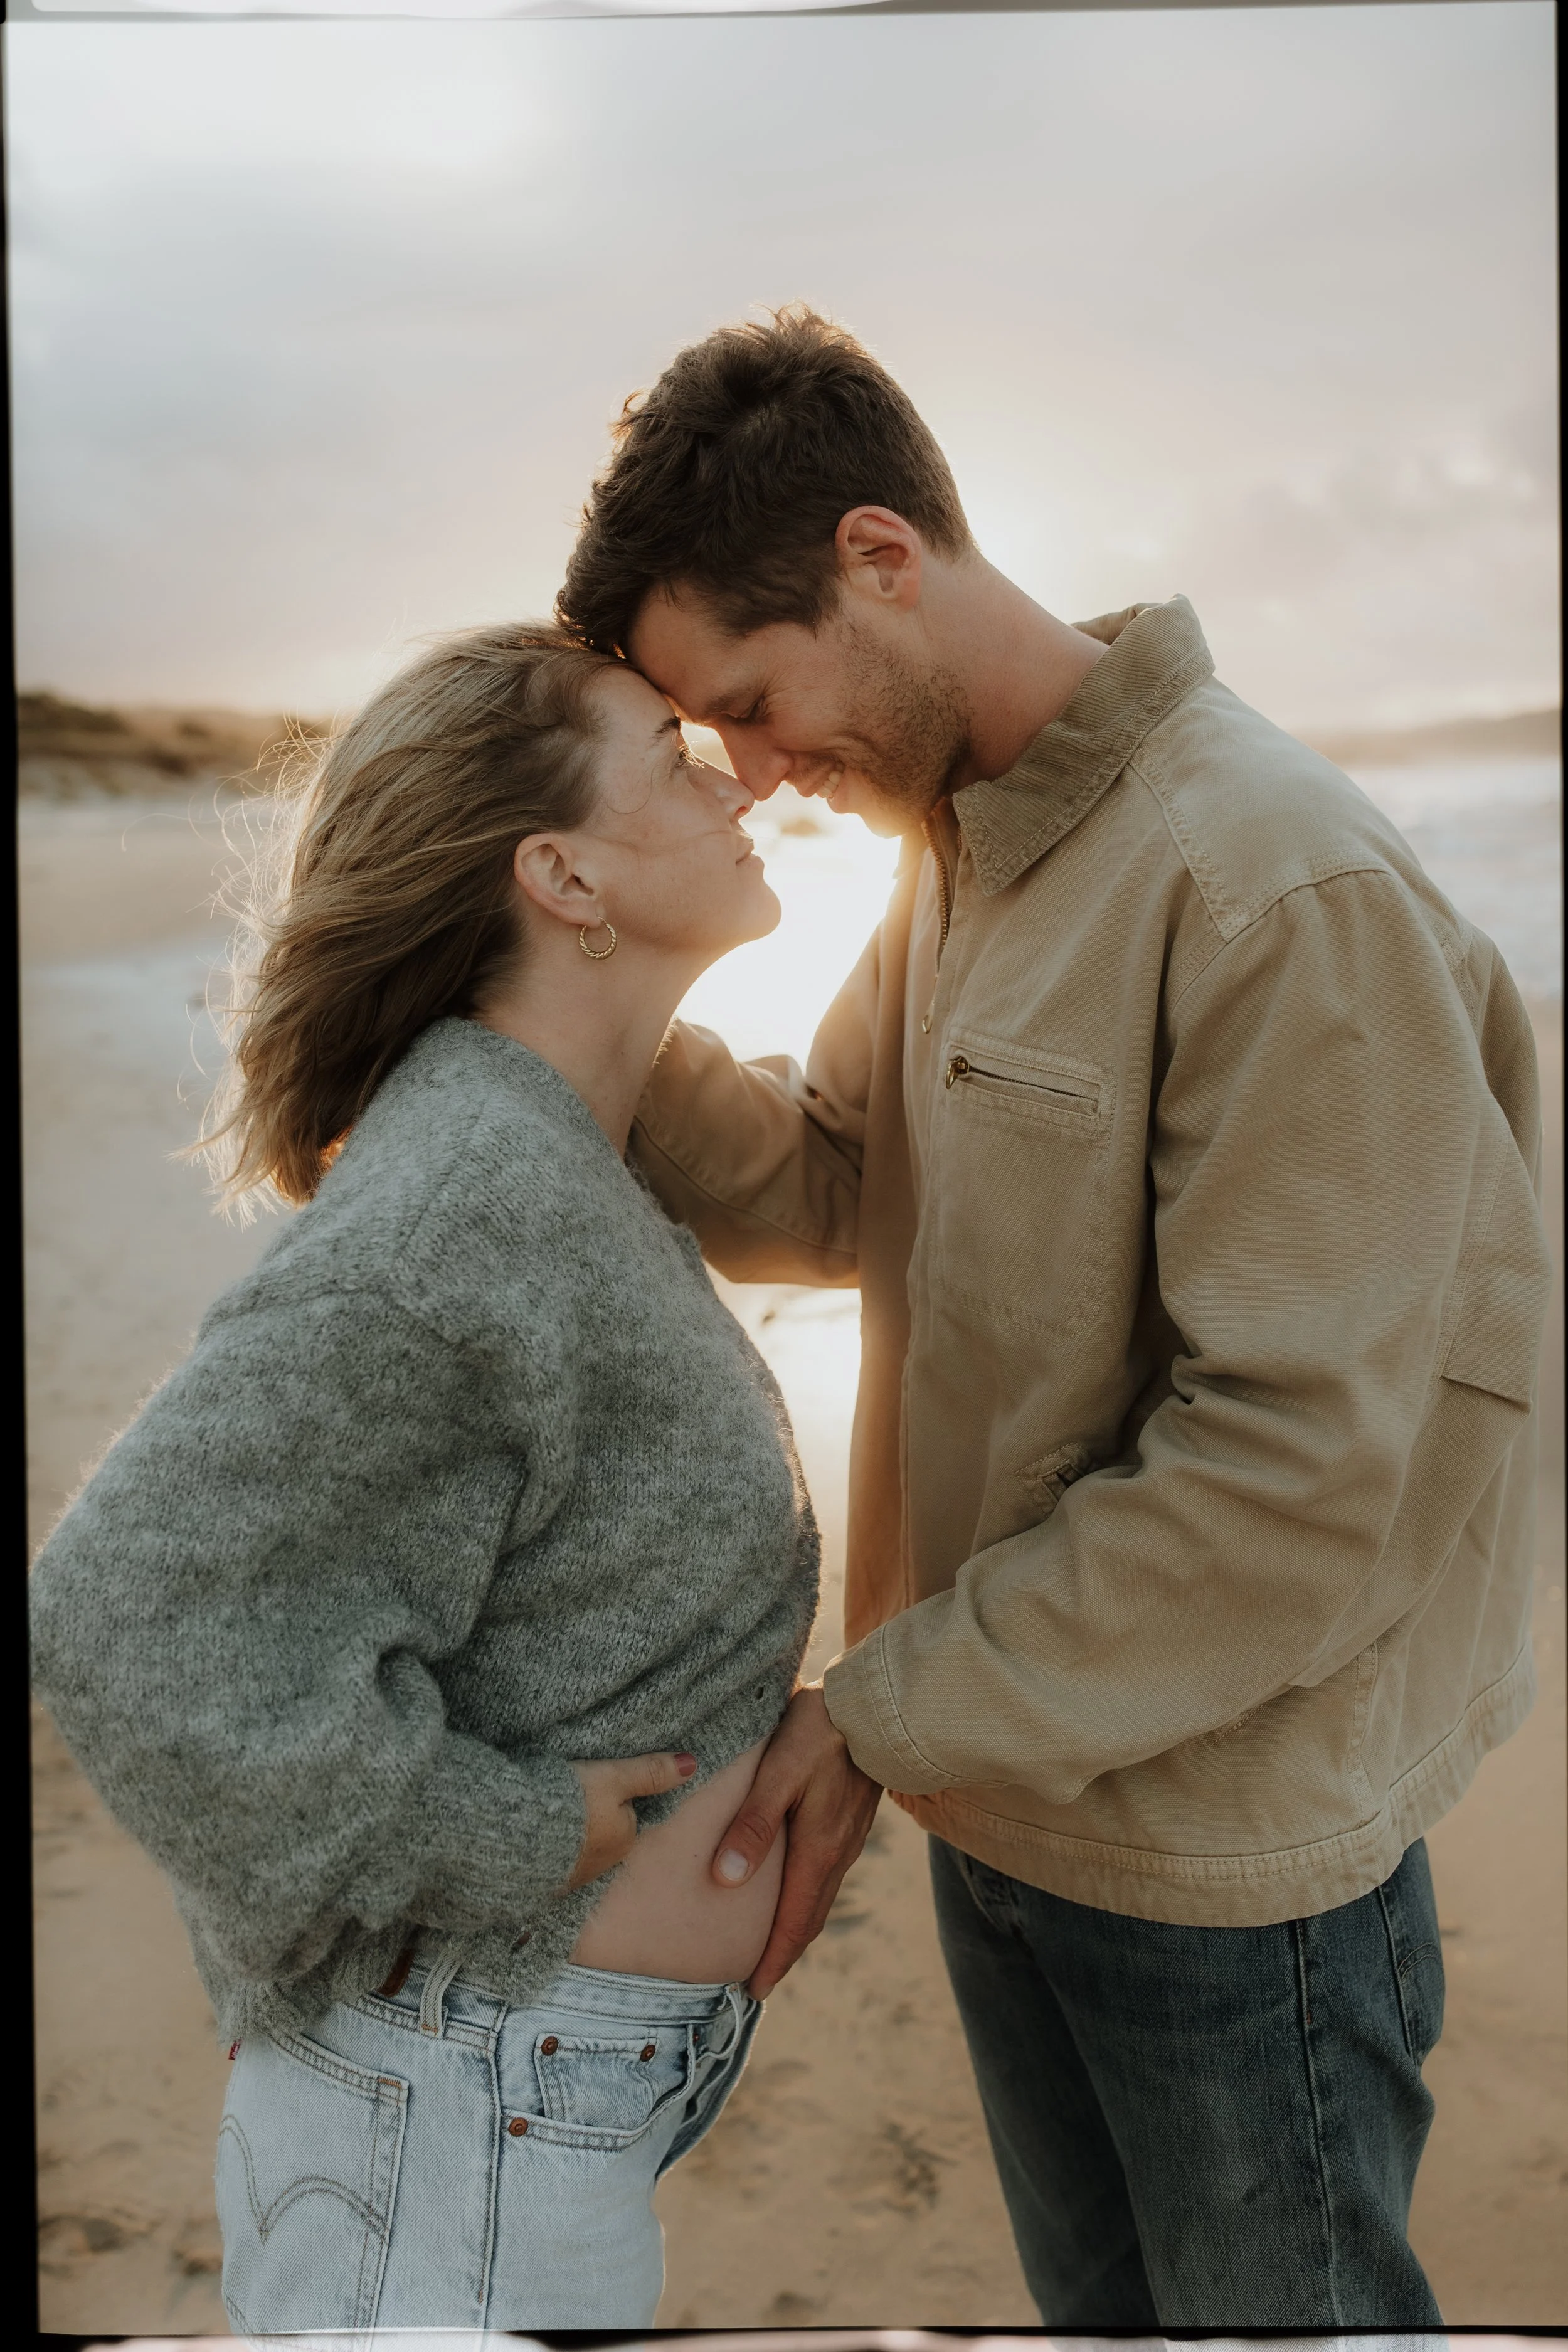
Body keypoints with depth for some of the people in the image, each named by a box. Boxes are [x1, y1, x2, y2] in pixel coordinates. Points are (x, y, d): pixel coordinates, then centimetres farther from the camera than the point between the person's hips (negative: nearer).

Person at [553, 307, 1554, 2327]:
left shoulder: (1285, 890, -25)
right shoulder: (948, 854, 4)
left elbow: (1292, 1482, -27)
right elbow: (824, 1199, 4)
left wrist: (882, 1710, -21)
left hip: (1234, 1848, -7)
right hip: (1002, 1797, 8)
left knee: (1277, 2307, 19)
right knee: (1098, 2309, 27)